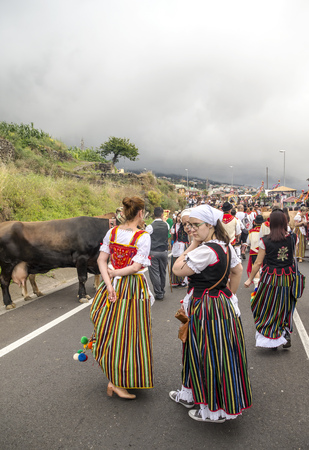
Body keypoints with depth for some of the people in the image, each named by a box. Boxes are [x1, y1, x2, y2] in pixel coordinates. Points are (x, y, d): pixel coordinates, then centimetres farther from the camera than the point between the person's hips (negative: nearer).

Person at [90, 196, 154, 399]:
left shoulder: (112, 232, 2)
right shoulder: (143, 236, -14)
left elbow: (101, 260, -2)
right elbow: (136, 266, -19)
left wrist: (109, 283, -8)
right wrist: (115, 273, -6)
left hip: (114, 284, 6)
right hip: (134, 288, -6)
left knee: (113, 329, 17)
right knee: (128, 332, 5)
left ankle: (113, 378, 35)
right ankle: (119, 382, 15)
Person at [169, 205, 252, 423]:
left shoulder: (205, 250, -25)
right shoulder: (226, 246, 5)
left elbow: (178, 269, -20)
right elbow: (238, 270, 15)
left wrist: (193, 245, -15)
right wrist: (229, 294, 18)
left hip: (207, 310, -10)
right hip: (223, 304, 10)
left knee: (211, 358, 5)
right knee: (201, 354, 22)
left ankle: (215, 410, 23)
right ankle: (190, 395, 41)